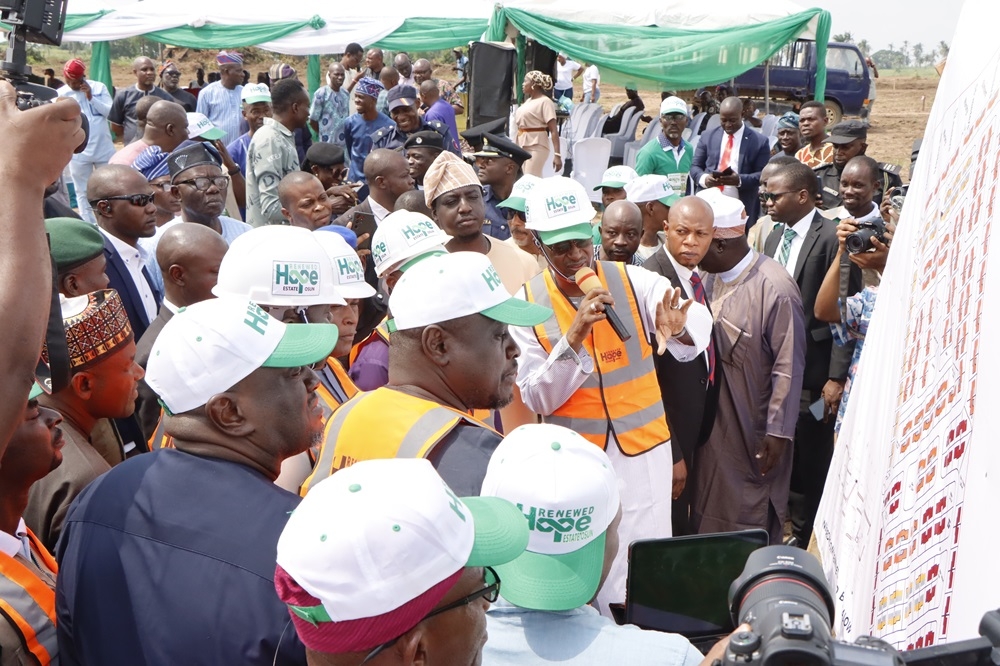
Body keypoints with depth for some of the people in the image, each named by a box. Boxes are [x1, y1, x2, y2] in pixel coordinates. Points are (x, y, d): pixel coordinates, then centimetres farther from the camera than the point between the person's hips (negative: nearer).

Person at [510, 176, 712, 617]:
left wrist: (679, 330, -44)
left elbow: (699, 322, -20)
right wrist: (574, 337, -26)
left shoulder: (633, 282, -6)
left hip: (643, 449, 0)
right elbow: (537, 399, -11)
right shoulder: (527, 303, -6)